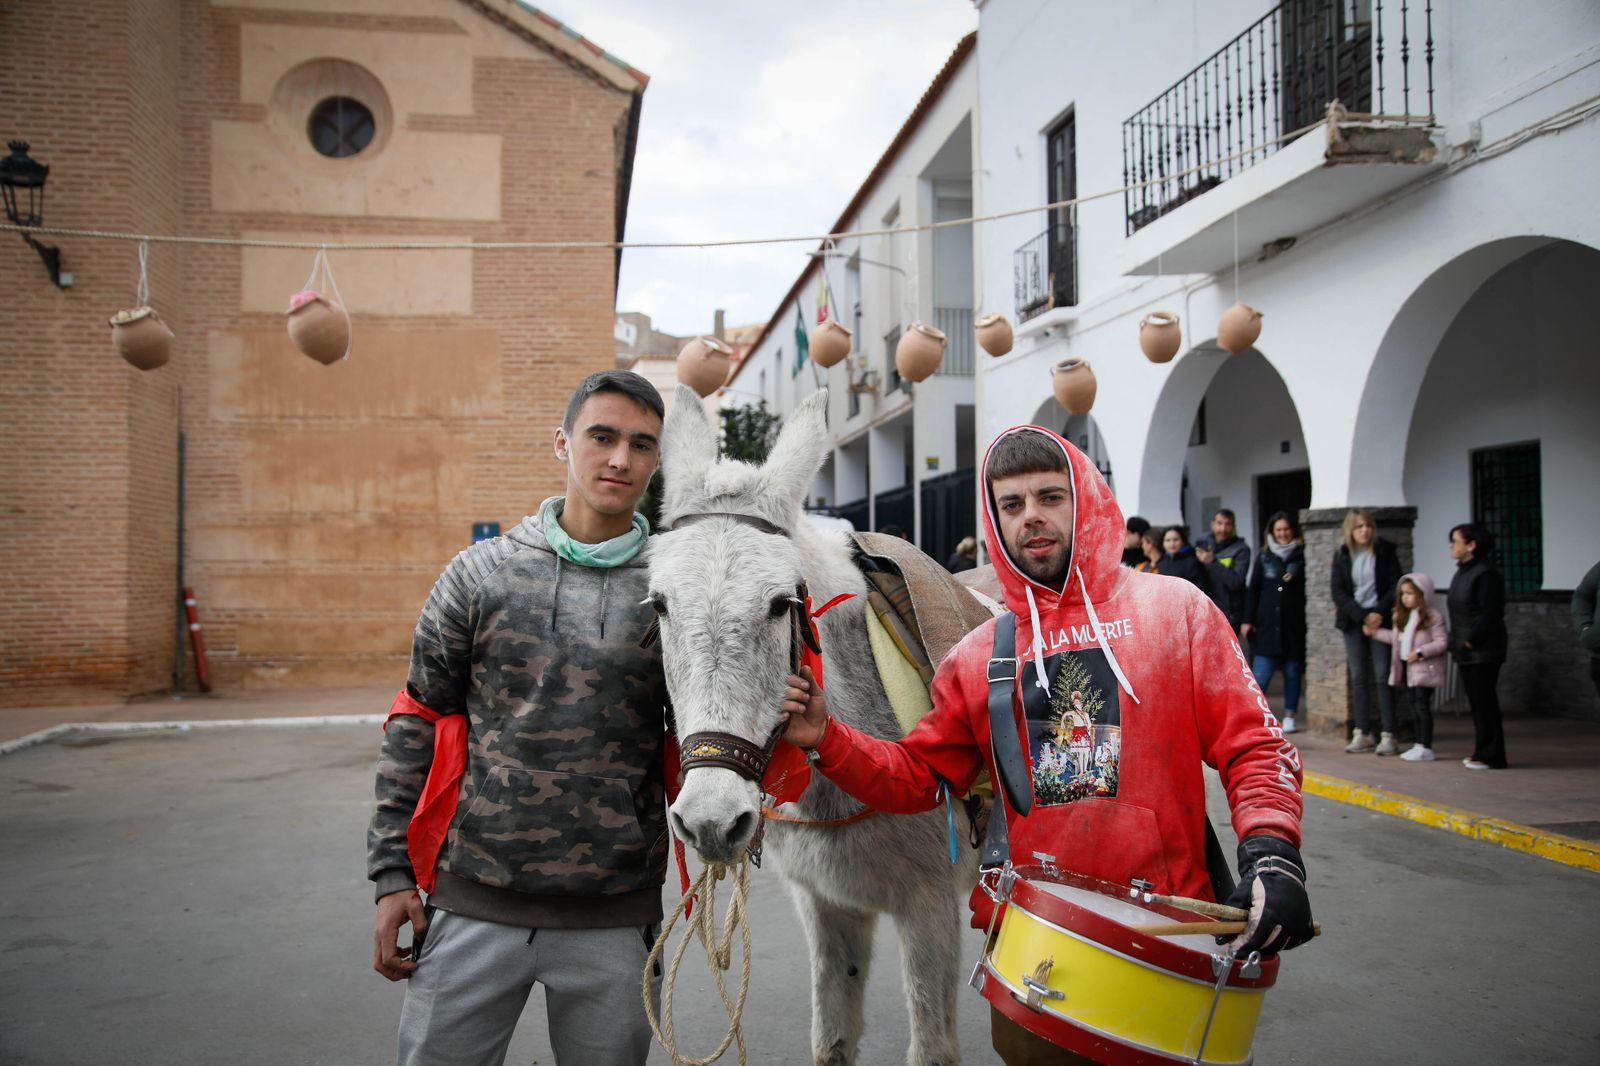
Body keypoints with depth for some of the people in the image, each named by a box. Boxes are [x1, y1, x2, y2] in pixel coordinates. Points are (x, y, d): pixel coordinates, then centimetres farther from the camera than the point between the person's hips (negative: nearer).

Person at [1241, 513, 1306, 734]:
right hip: (1266, 624, 0)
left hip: (1294, 624, 0)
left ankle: (1289, 717, 16)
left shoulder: (1301, 556, 4)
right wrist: (1248, 620, 1)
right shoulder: (1264, 557, 8)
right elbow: (1253, 590, 7)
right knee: (1261, 673, -6)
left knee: (1292, 672, 7)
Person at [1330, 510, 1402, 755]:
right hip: (1353, 621, 2)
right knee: (1358, 678, 3)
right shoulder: (1342, 556, 6)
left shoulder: (1385, 551, 1)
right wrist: (1362, 617, -10)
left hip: (1380, 620, -2)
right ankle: (1363, 733, 7)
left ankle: (1388, 735, -4)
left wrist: (1379, 613, -14)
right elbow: (1338, 592, 1)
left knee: (1382, 677, -6)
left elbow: (1395, 586, -2)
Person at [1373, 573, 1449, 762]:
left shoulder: (1433, 617, -12)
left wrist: (1420, 652, -24)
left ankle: (1426, 748, -2)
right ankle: (1419, 745, 20)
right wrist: (1376, 632, 21)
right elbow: (1397, 638, 22)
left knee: (1422, 707, -6)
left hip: (1424, 670, -8)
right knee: (1414, 708, 12)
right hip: (1408, 669, 8)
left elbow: (1442, 642, -17)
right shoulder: (1403, 617, 14)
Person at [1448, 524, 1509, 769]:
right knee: (1477, 703, 13)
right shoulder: (1462, 573, 15)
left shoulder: (1486, 574, -14)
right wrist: (1456, 642, 11)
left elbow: (1489, 615, -19)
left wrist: (1470, 641, -18)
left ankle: (1490, 756, 1)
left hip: (1483, 652, -9)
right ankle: (1482, 753, 19)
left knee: (1484, 703, -5)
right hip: (1466, 652, 9)